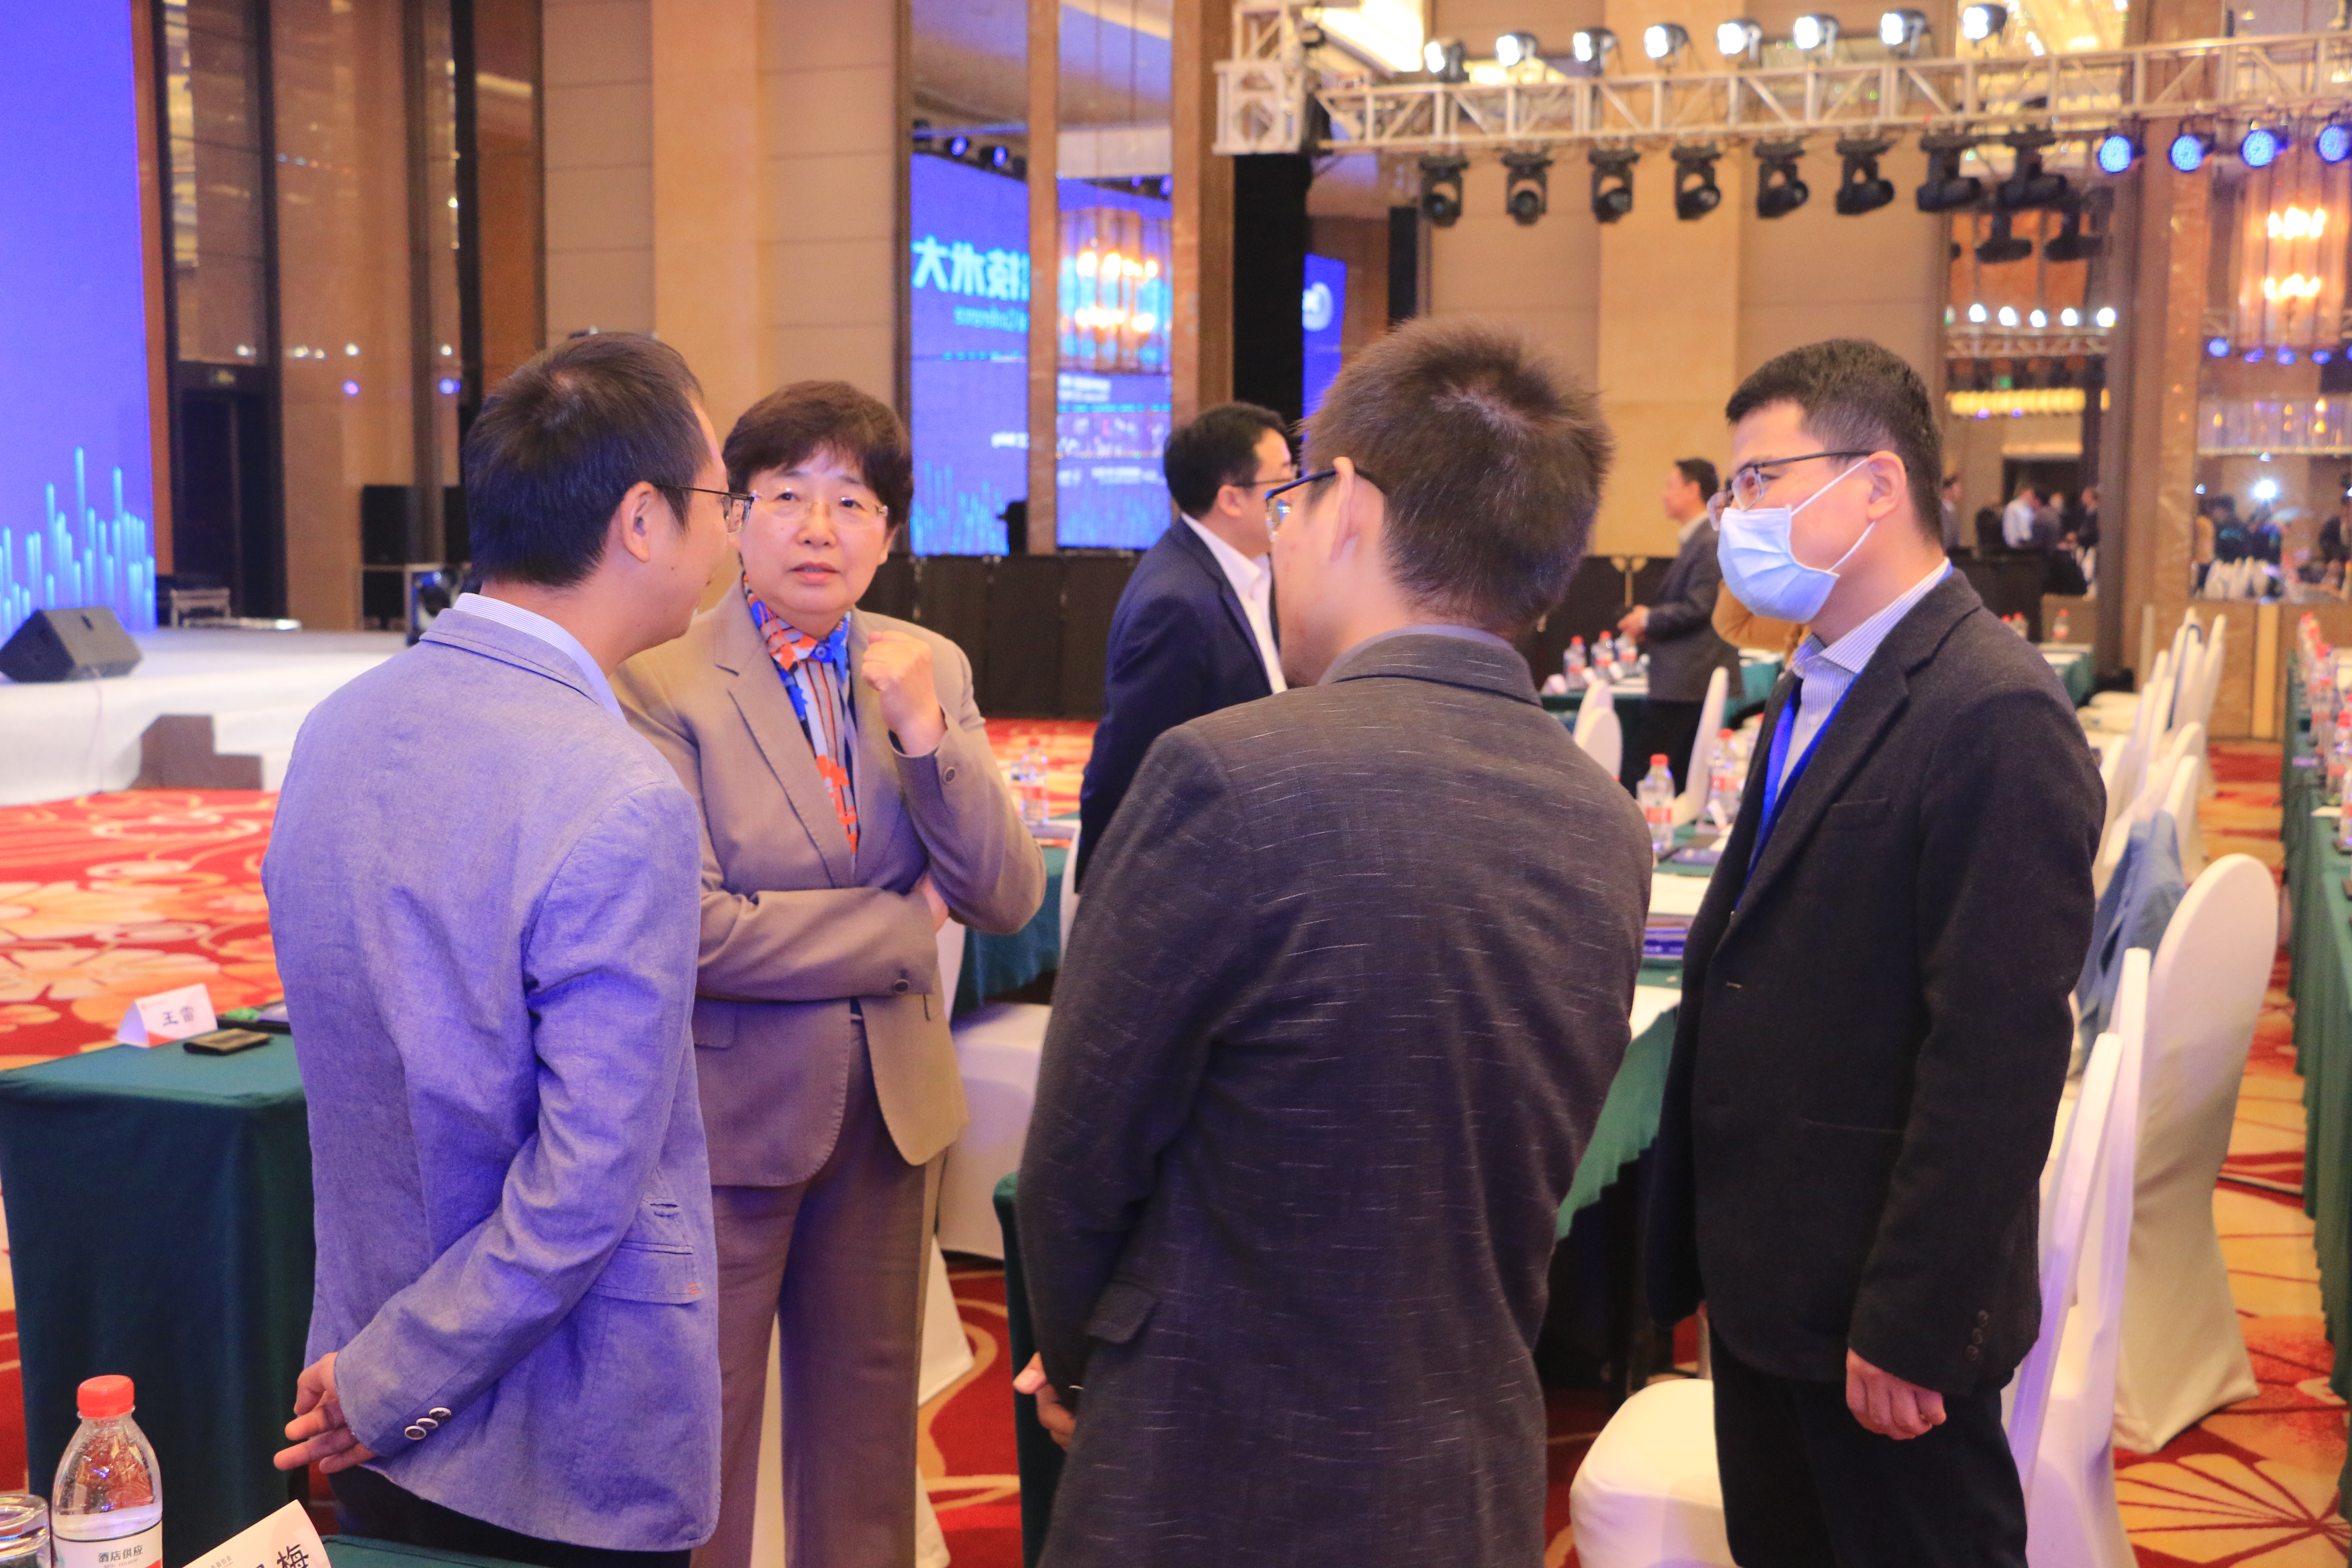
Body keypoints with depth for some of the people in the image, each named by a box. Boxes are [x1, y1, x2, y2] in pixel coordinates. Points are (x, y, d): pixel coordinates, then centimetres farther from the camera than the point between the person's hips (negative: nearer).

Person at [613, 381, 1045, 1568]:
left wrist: (926, 733, -19)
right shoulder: (662, 684, -15)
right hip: (729, 1113, -5)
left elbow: (1009, 902, -5)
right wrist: (903, 926, -12)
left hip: (890, 1111, 5)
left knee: (866, 1419, 19)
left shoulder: (931, 672, 1)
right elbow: (695, 934, -23)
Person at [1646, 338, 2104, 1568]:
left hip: (1880, 1311, -8)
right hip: (1763, 1281, 9)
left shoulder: (1995, 715, -19)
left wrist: (1910, 1326, -21)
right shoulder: (1816, 692, 11)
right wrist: (1699, 1242, 13)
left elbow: (1998, 1055, -23)